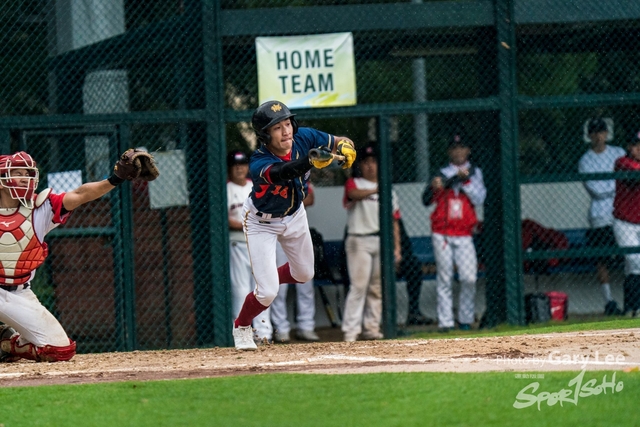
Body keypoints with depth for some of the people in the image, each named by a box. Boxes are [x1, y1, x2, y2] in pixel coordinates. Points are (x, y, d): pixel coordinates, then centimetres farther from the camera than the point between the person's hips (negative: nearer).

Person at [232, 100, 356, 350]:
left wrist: (346, 149, -36)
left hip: (294, 216, 6)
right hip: (262, 222, -5)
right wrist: (309, 162, -80)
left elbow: (340, 142, -11)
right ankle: (241, 328, 20)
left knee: (304, 274, 22)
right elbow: (279, 173, -60)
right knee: (268, 293, -10)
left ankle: (264, 282, 51)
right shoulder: (258, 164, -39)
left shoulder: (304, 138, -24)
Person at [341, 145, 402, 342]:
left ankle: (371, 328, 12)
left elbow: (394, 221, 15)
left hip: (383, 242, 4)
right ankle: (350, 329, -14)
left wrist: (397, 247, 7)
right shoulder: (354, 184, 5)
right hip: (359, 242, -4)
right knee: (359, 285, -12)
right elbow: (354, 193, -20)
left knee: (378, 288, 5)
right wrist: (375, 190, -37)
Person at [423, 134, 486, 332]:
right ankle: (445, 321, -3)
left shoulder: (474, 172, 11)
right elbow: (427, 200, 0)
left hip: (464, 235, 0)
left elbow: (479, 199, -1)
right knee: (444, 278, -3)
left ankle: (465, 319, 4)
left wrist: (465, 180, -11)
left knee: (469, 278, -9)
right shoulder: (444, 173, 10)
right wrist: (433, 187, -19)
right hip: (442, 233, 0)